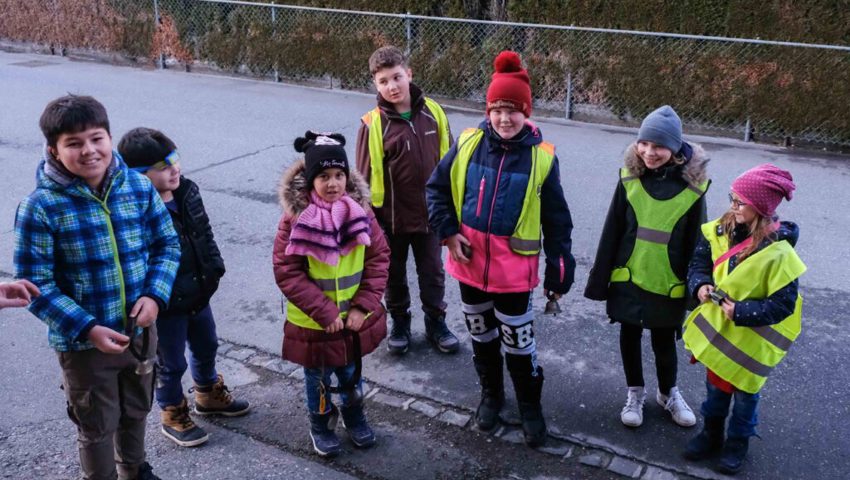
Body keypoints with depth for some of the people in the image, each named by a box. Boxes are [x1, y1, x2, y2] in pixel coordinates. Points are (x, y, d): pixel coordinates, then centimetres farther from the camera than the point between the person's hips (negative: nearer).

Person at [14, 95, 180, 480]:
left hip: (140, 329, 4)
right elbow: (35, 284, -16)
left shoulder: (139, 187, -7)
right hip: (82, 342, -4)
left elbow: (167, 245, 2)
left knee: (136, 410, 26)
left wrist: (154, 295, -14)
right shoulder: (41, 206, -19)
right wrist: (88, 329, -23)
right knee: (97, 425, 16)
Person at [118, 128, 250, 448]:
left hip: (199, 295, 7)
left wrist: (214, 268, 9)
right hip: (165, 307, -7)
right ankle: (172, 416, 39)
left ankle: (208, 395, 53)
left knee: (206, 348, 27)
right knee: (171, 365, 14)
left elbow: (205, 233, 9)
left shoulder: (187, 190, -5)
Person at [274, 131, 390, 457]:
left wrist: (363, 305, -13)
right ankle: (321, 426, 44)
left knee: (352, 374, 24)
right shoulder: (295, 218, -20)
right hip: (312, 322, -3)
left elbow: (379, 258, -5)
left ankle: (355, 419, 50)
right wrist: (324, 312, -20)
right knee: (318, 380, 19)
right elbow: (287, 272, -19)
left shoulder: (360, 211, -10)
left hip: (354, 318, 3)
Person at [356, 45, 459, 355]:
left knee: (433, 273, 16)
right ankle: (400, 323, 38)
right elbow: (366, 176, -8)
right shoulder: (373, 124, -14)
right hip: (391, 217, -2)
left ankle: (436, 323, 35)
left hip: (430, 213, 2)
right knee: (394, 274, 17)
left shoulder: (433, 113, -6)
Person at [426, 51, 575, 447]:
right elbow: (437, 188, 5)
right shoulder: (469, 144, -7)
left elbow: (556, 221, -4)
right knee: (480, 333, 20)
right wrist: (448, 233, -4)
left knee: (518, 341, 8)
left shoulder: (541, 157, -11)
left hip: (513, 266, -2)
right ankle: (491, 393, 43)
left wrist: (559, 273, -2)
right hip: (469, 259, 3)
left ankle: (530, 405, 32)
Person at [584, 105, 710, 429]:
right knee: (630, 335, 15)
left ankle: (668, 393, 38)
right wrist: (599, 280, 1)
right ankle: (635, 393, 36)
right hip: (628, 278, 2)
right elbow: (612, 231, -2)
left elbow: (694, 243, -4)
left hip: (668, 283, -1)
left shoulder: (692, 186, -12)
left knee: (664, 341, 12)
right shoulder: (630, 179, -8)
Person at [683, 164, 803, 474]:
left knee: (744, 392, 17)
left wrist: (741, 312, -28)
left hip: (751, 338, -5)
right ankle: (711, 433, 43)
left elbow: (783, 305, -22)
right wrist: (700, 285, -17)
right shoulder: (722, 230, -10)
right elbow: (700, 259, 2)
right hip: (717, 327, 5)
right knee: (715, 384, 22)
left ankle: (738, 442, 39)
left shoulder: (778, 254, -27)